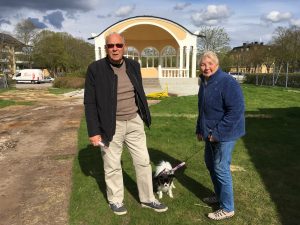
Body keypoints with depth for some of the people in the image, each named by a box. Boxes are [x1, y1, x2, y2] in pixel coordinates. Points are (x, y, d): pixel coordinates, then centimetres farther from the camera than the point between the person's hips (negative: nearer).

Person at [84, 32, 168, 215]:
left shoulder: (133, 66, 2)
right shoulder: (95, 69, -11)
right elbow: (90, 103, -10)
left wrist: (144, 117, 13)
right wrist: (94, 131, -13)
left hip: (134, 122, 4)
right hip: (111, 125, -4)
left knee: (143, 161, 11)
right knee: (112, 166, 11)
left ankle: (147, 199, 30)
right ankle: (115, 200, 34)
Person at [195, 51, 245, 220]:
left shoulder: (227, 82, -19)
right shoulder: (205, 83, 9)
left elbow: (237, 110, -24)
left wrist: (218, 133, -23)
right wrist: (200, 129, 17)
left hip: (224, 134, -9)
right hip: (211, 134, 9)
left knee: (221, 168, -2)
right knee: (210, 164, 19)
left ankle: (227, 208, 16)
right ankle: (219, 196, 40)